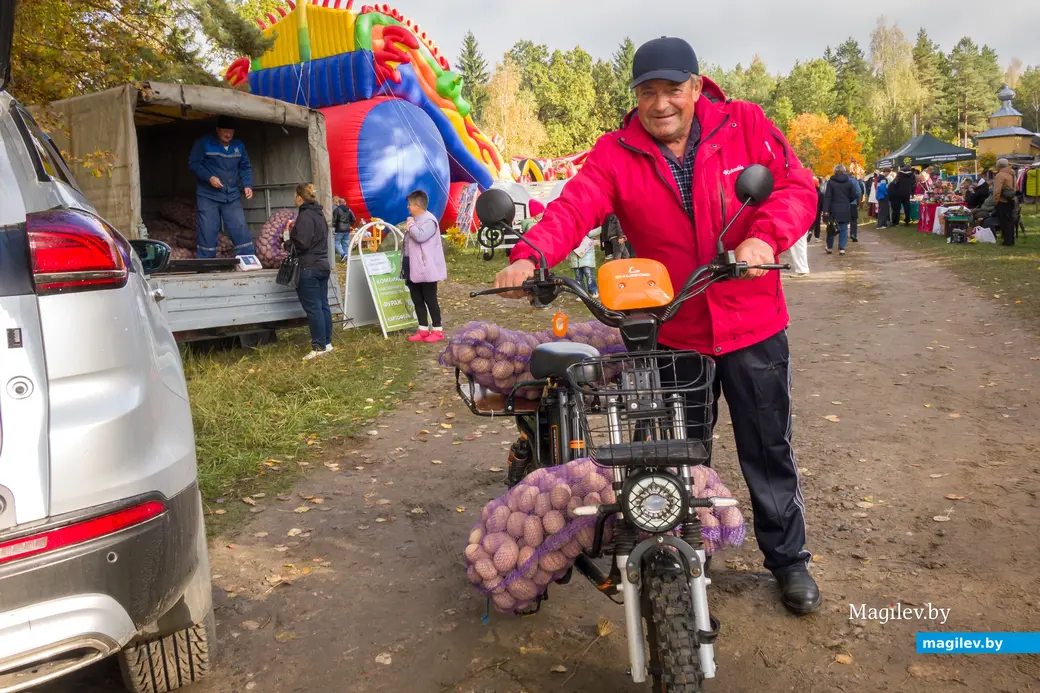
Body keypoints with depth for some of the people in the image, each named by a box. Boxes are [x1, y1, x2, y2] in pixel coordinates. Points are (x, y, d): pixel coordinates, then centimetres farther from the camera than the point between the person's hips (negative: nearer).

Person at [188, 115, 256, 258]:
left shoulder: (239, 145, 9)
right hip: (208, 196, -3)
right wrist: (209, 177, -19)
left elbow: (245, 167, 13)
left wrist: (247, 185, -4)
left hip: (232, 197, 3)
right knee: (208, 234, -1)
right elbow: (193, 163, -5)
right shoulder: (204, 143, -4)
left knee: (241, 231, -1)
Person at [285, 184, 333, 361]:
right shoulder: (319, 214, 15)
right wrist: (294, 232, 18)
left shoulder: (305, 216, -15)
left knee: (312, 308, -7)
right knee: (323, 305, 11)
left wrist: (288, 237, -2)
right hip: (322, 266, 10)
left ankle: (319, 347, -6)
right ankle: (327, 342, 15)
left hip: (308, 269, -9)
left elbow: (302, 243, -21)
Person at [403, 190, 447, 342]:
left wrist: (410, 225, -13)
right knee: (417, 300, 11)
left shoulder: (429, 220, -14)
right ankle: (423, 329, 18)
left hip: (426, 268, -10)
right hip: (414, 268, 10)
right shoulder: (415, 220, 17)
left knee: (430, 299, -3)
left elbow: (420, 237, -29)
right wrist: (405, 264, 18)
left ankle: (438, 330, 6)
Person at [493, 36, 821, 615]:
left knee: (768, 451, 13)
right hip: (670, 335, 1)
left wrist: (765, 236, -28)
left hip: (752, 327, 0)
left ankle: (789, 559, 34)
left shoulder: (747, 126, -3)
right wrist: (530, 256, -37)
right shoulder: (616, 154, -4)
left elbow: (797, 186, -8)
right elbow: (574, 208, -18)